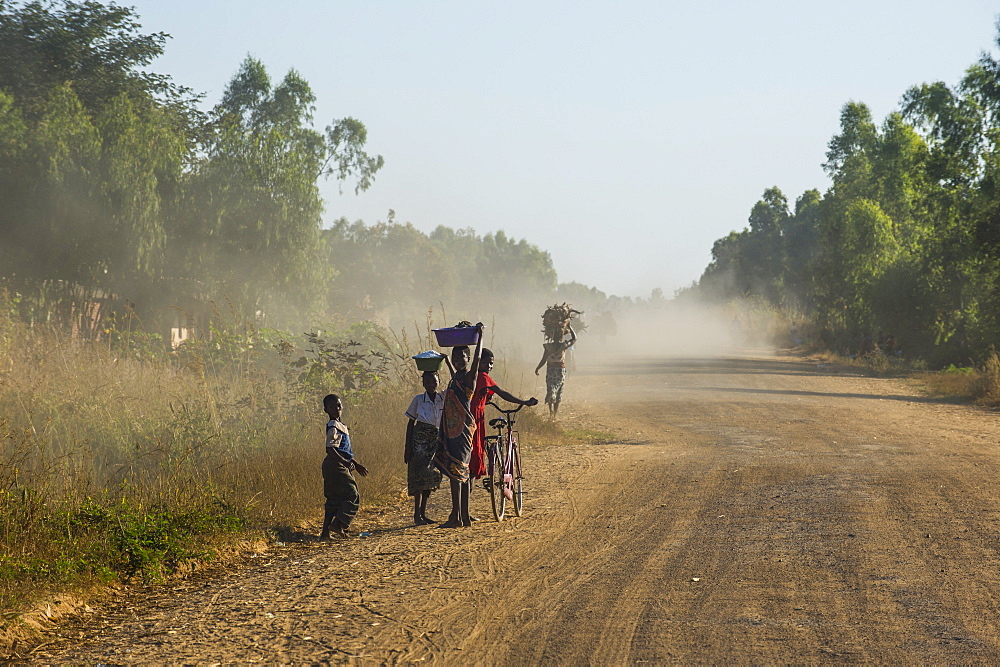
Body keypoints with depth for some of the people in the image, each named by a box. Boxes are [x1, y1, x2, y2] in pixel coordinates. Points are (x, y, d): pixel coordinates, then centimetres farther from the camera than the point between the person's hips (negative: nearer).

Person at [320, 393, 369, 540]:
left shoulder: (341, 426, 18)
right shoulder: (333, 427, -13)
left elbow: (346, 450, 27)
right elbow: (330, 449, -22)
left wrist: (357, 464, 30)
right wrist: (345, 462, -28)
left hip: (337, 467, 10)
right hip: (335, 466, -10)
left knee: (334, 500, 10)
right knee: (353, 496, -9)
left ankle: (325, 532, 10)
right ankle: (339, 525, -9)